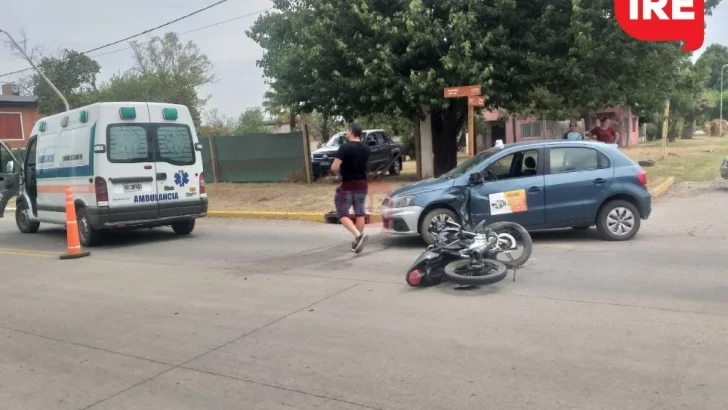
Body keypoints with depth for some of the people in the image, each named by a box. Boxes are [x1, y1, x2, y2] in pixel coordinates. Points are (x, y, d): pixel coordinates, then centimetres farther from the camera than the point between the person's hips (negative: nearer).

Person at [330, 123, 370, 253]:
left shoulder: (345, 147, -15)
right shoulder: (366, 148, 5)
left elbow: (334, 167, -20)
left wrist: (340, 171, 0)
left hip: (348, 186, -6)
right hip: (362, 185, 6)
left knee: (342, 214, 2)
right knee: (360, 214, 14)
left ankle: (358, 235, -17)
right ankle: (357, 241, 21)